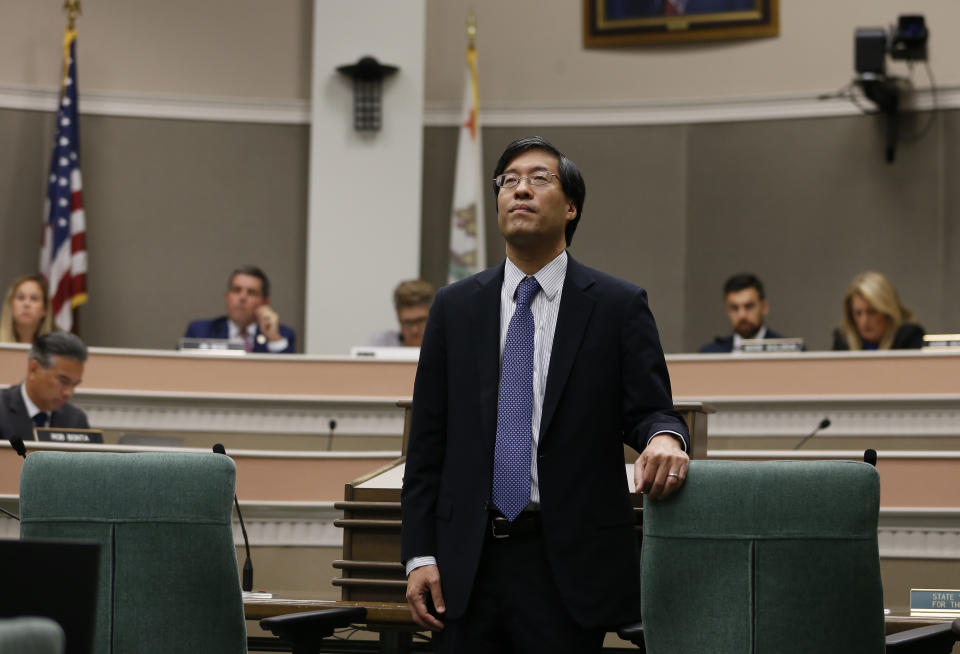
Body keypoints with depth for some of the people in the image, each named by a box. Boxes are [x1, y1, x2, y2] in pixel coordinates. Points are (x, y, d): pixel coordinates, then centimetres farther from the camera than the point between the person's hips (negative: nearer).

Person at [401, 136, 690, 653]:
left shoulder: (618, 305, 2)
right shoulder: (455, 307, 9)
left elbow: (650, 410, 0)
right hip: (468, 565, 2)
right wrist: (420, 554, 1)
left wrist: (665, 437, -25)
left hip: (568, 566, -2)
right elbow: (427, 441, 8)